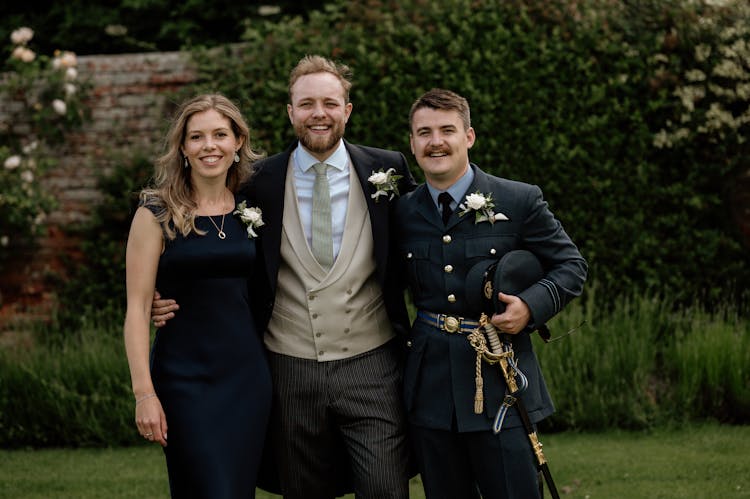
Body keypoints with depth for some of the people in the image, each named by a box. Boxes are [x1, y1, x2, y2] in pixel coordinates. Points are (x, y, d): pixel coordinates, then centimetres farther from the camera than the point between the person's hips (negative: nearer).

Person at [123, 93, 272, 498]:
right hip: (184, 376, -4)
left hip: (246, 373, 4)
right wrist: (144, 392, -13)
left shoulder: (251, 210, 9)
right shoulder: (157, 214, -4)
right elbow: (137, 308, -6)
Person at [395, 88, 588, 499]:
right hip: (430, 388, 3)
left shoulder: (520, 202, -2)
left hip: (501, 387, -3)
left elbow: (570, 265, 2)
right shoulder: (402, 212, 7)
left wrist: (531, 305, -14)